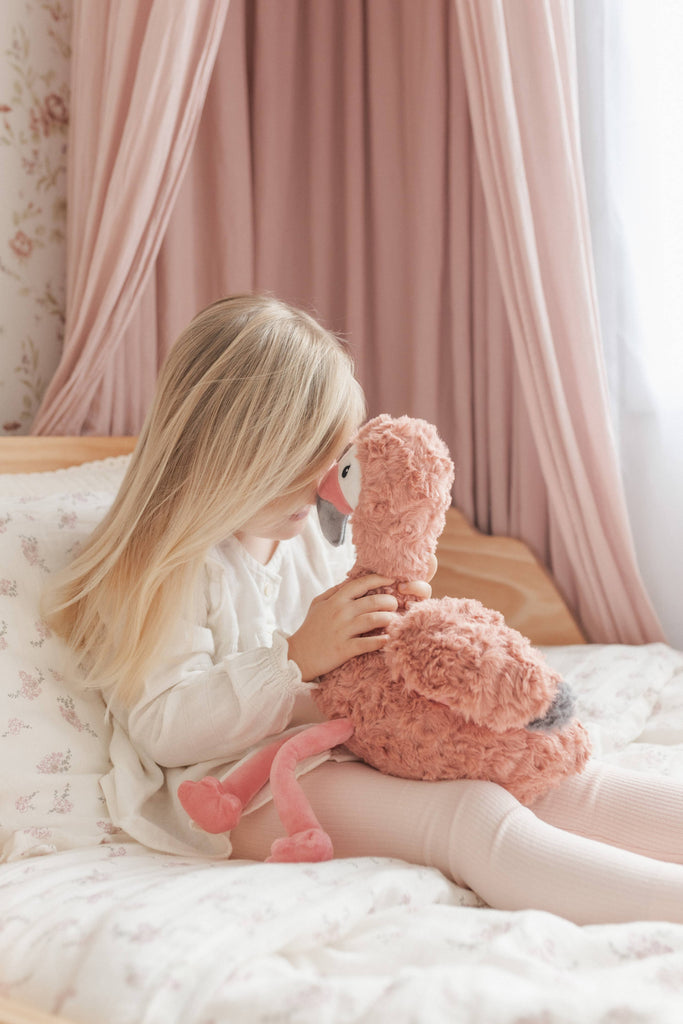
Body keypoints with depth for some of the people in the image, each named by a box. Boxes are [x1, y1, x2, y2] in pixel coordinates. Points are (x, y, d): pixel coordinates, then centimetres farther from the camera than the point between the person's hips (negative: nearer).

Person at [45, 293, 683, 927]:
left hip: (355, 746, 8)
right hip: (246, 782, -8)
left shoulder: (320, 534, 15)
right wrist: (297, 657, -25)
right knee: (474, 817, -30)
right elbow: (163, 728, -17)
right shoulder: (169, 569, -10)